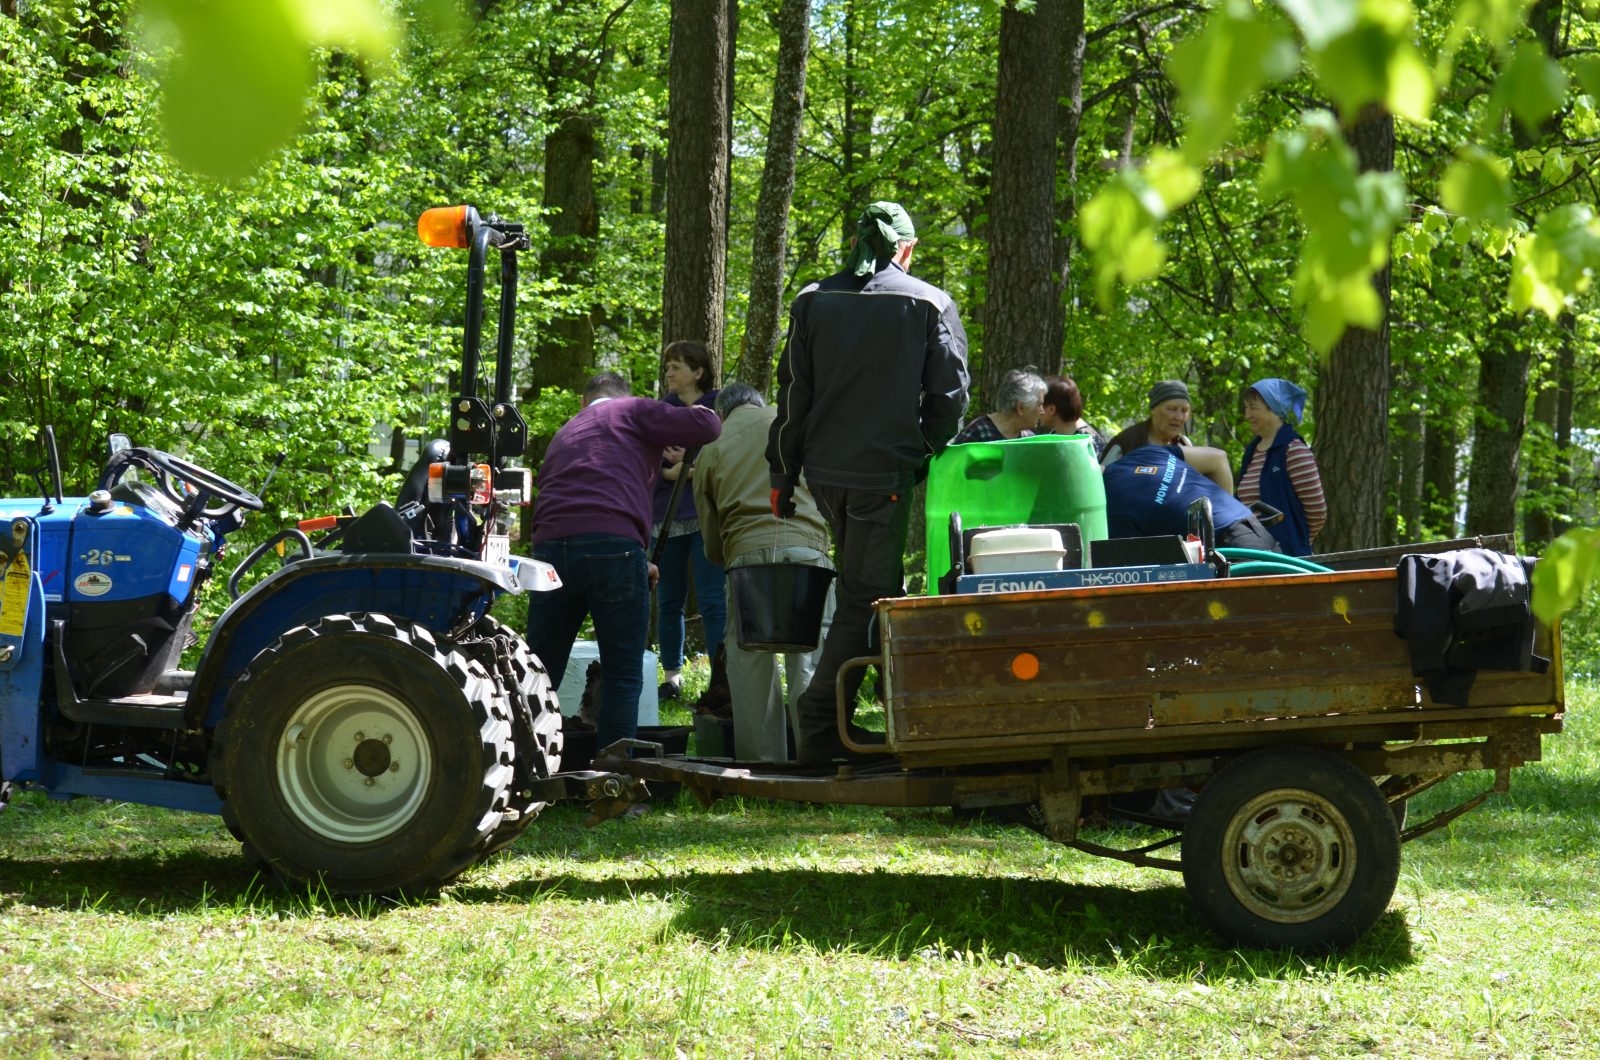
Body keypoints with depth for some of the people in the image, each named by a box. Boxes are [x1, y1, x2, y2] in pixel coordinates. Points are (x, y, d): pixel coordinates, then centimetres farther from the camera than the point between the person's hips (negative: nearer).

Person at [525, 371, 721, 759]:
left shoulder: (563, 435, 33)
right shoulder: (633, 411, 15)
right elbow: (706, 427, 3)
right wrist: (702, 413, 28)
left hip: (549, 544, 5)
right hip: (613, 545, -5)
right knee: (623, 676, 3)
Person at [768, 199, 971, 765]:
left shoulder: (813, 301, 6)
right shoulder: (930, 305, -1)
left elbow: (792, 394, 5)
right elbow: (949, 395, -2)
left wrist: (783, 473, 10)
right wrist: (925, 453, 13)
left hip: (824, 469, 4)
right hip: (886, 471, -4)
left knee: (861, 585, 21)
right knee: (866, 596, -3)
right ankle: (819, 725, -10)